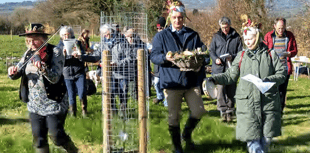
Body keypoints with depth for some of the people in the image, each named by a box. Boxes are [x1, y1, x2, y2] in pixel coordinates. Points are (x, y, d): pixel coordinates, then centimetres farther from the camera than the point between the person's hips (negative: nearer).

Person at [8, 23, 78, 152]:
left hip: (54, 103, -5)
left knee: (56, 136, -3)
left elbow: (55, 78, -24)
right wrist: (13, 72, -18)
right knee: (39, 139, 7)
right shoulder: (28, 54, 5)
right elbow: (16, 74, 6)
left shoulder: (55, 52, -12)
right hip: (34, 105, 5)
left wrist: (42, 68, -43)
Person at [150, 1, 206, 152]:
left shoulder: (193, 35, 11)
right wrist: (165, 57, -22)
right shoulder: (161, 36, 4)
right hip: (171, 82, -2)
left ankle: (186, 134, 27)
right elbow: (154, 56, -3)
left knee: (198, 111, -2)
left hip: (191, 81, 2)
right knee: (173, 116, 4)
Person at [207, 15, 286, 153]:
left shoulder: (270, 55, 7)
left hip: (268, 103, 0)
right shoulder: (241, 56, 11)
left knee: (266, 138, 6)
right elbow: (230, 76, 12)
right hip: (247, 104, 0)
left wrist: (270, 80, -16)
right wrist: (215, 79, -2)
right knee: (252, 138, -6)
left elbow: (281, 74, 3)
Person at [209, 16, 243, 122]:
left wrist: (232, 57, -13)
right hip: (219, 68, 0)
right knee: (220, 89, -10)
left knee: (231, 90, 4)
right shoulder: (216, 36, 10)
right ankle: (223, 111, -3)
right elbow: (211, 50, 13)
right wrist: (215, 59, -6)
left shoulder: (236, 37, 5)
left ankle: (230, 111, 15)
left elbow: (240, 52, 6)